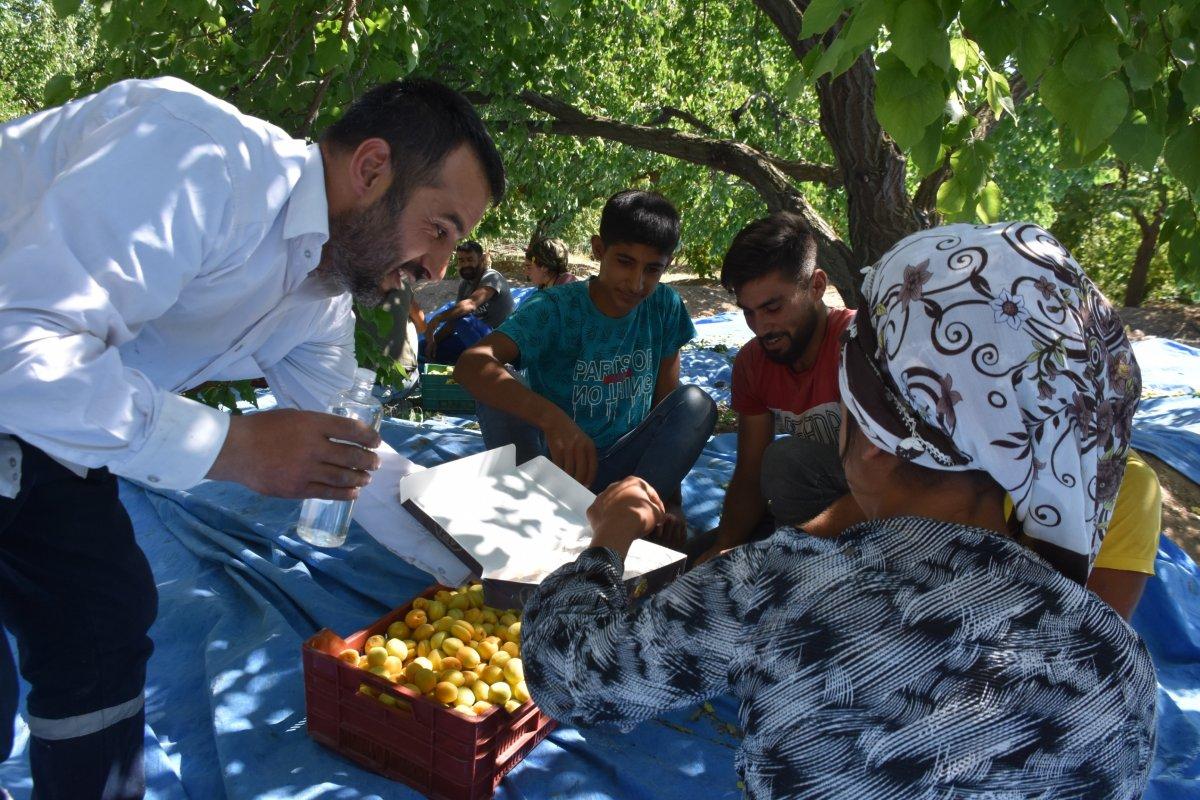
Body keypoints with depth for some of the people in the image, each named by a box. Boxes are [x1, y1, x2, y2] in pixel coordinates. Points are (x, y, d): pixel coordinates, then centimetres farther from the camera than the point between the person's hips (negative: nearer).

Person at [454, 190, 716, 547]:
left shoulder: (665, 308, -4)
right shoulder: (555, 309, -16)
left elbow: (668, 403, -1)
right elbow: (471, 364, -33)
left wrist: (670, 502, -10)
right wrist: (551, 417, -50)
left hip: (623, 467, 3)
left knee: (697, 403, -21)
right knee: (496, 388, -28)